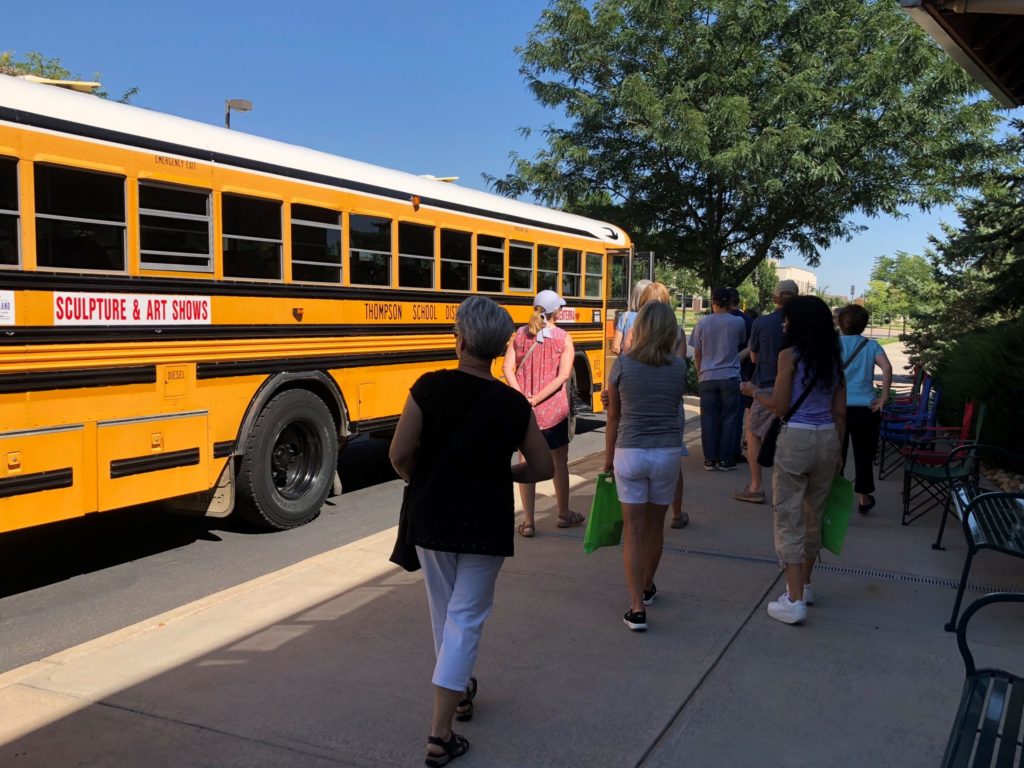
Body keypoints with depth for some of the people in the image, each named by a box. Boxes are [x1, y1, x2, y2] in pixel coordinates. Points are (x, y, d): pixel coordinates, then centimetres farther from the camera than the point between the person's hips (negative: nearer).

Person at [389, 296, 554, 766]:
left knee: (444, 610, 22)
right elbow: (542, 468, -1)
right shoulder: (514, 405, -7)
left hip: (430, 517, 1)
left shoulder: (430, 387, -11)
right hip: (486, 524, -1)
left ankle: (458, 691, 44)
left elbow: (399, 453, -15)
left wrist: (418, 481, 6)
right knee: (466, 619, 6)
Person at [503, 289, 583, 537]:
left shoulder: (519, 334, 3)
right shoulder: (563, 338, -5)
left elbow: (508, 369, -7)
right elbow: (563, 375, -16)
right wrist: (537, 399, -16)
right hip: (553, 409, -2)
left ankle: (528, 522, 11)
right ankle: (564, 515, 30)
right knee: (559, 462, 15)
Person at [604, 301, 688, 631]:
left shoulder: (622, 364, -6)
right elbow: (674, 407, 7)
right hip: (667, 453, 2)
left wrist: (608, 458, 12)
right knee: (655, 525, 19)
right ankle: (647, 588, 39)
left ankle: (637, 608, -2)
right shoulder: (679, 367, -3)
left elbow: (613, 417, 1)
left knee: (633, 530, 3)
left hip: (629, 453, -2)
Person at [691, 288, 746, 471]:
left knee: (709, 418, 6)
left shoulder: (703, 322, -1)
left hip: (708, 377, 1)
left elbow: (697, 354, 5)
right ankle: (725, 459, 8)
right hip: (730, 377, -1)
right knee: (728, 418, 6)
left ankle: (710, 459, 8)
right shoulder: (738, 322, -3)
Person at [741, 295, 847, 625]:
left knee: (789, 519, -1)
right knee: (813, 516, 19)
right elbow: (840, 412, 11)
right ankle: (804, 585, 34)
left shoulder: (789, 355, -8)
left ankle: (795, 601, -4)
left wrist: (754, 392, 8)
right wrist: (837, 452, 18)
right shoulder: (833, 359, 9)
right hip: (828, 439, 7)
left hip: (796, 439, -6)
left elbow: (780, 407, -9)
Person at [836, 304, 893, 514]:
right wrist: (883, 397, -8)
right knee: (864, 455, 13)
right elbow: (887, 367, -13)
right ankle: (863, 499, 25)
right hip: (866, 408, 1)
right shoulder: (871, 345, 4)